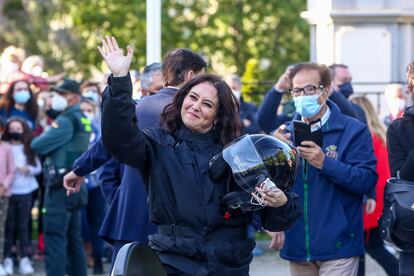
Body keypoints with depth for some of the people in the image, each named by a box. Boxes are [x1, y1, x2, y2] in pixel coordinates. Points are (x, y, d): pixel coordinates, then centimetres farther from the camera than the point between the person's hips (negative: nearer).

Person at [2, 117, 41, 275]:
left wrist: (28, 169, -8)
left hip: (26, 191, 2)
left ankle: (24, 259, 6)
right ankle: (7, 259, 2)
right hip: (9, 191, -2)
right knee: (9, 226, -3)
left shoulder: (29, 148, 9)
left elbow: (38, 167, 11)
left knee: (24, 226, 3)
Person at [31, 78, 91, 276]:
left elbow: (38, 145, -16)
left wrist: (39, 139, 6)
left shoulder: (66, 120, -14)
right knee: (73, 239, 14)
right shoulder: (83, 121, 15)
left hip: (60, 187, -9)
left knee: (54, 239, -9)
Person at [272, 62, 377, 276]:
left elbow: (367, 180, -13)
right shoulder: (285, 133, 10)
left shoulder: (353, 131, -3)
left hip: (337, 247, -4)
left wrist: (324, 163, -23)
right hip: (297, 247, 4)